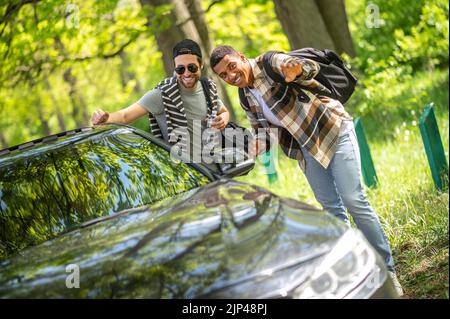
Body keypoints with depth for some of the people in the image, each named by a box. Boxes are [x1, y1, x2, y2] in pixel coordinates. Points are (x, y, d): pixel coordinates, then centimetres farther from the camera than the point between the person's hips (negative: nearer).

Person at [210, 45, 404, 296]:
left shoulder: (270, 64, -18)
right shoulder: (245, 98, 3)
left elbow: (311, 67, -35)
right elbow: (264, 130, 11)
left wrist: (296, 69, -60)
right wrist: (258, 146, -13)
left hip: (333, 131, -7)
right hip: (306, 148, 7)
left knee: (353, 200, -11)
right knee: (331, 207, 8)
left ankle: (387, 270, -3)